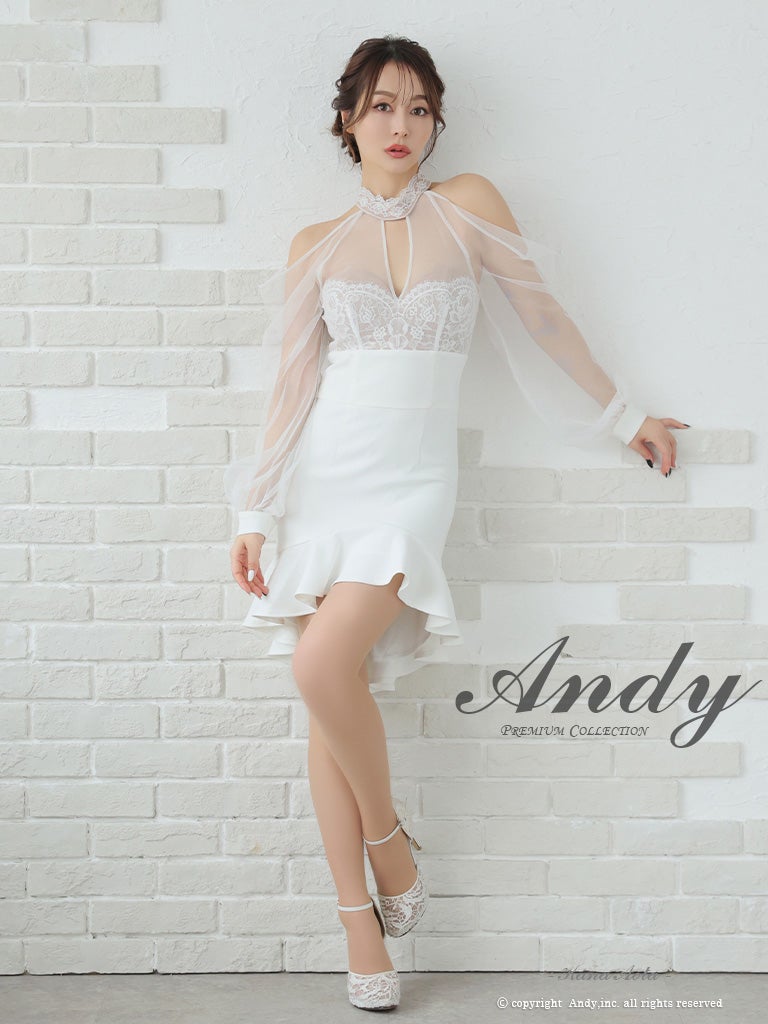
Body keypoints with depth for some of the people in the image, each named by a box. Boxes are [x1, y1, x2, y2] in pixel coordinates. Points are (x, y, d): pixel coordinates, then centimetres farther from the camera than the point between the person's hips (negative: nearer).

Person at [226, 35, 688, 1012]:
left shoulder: (469, 204, 4)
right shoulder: (315, 246, 7)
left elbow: (544, 321, 11)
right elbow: (293, 384, 6)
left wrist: (625, 417, 17)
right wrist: (255, 514, 3)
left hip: (412, 481, -2)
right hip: (323, 478, 3)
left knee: (327, 664, -24)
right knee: (327, 702, 1)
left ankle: (387, 835, 3)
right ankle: (359, 917, 12)